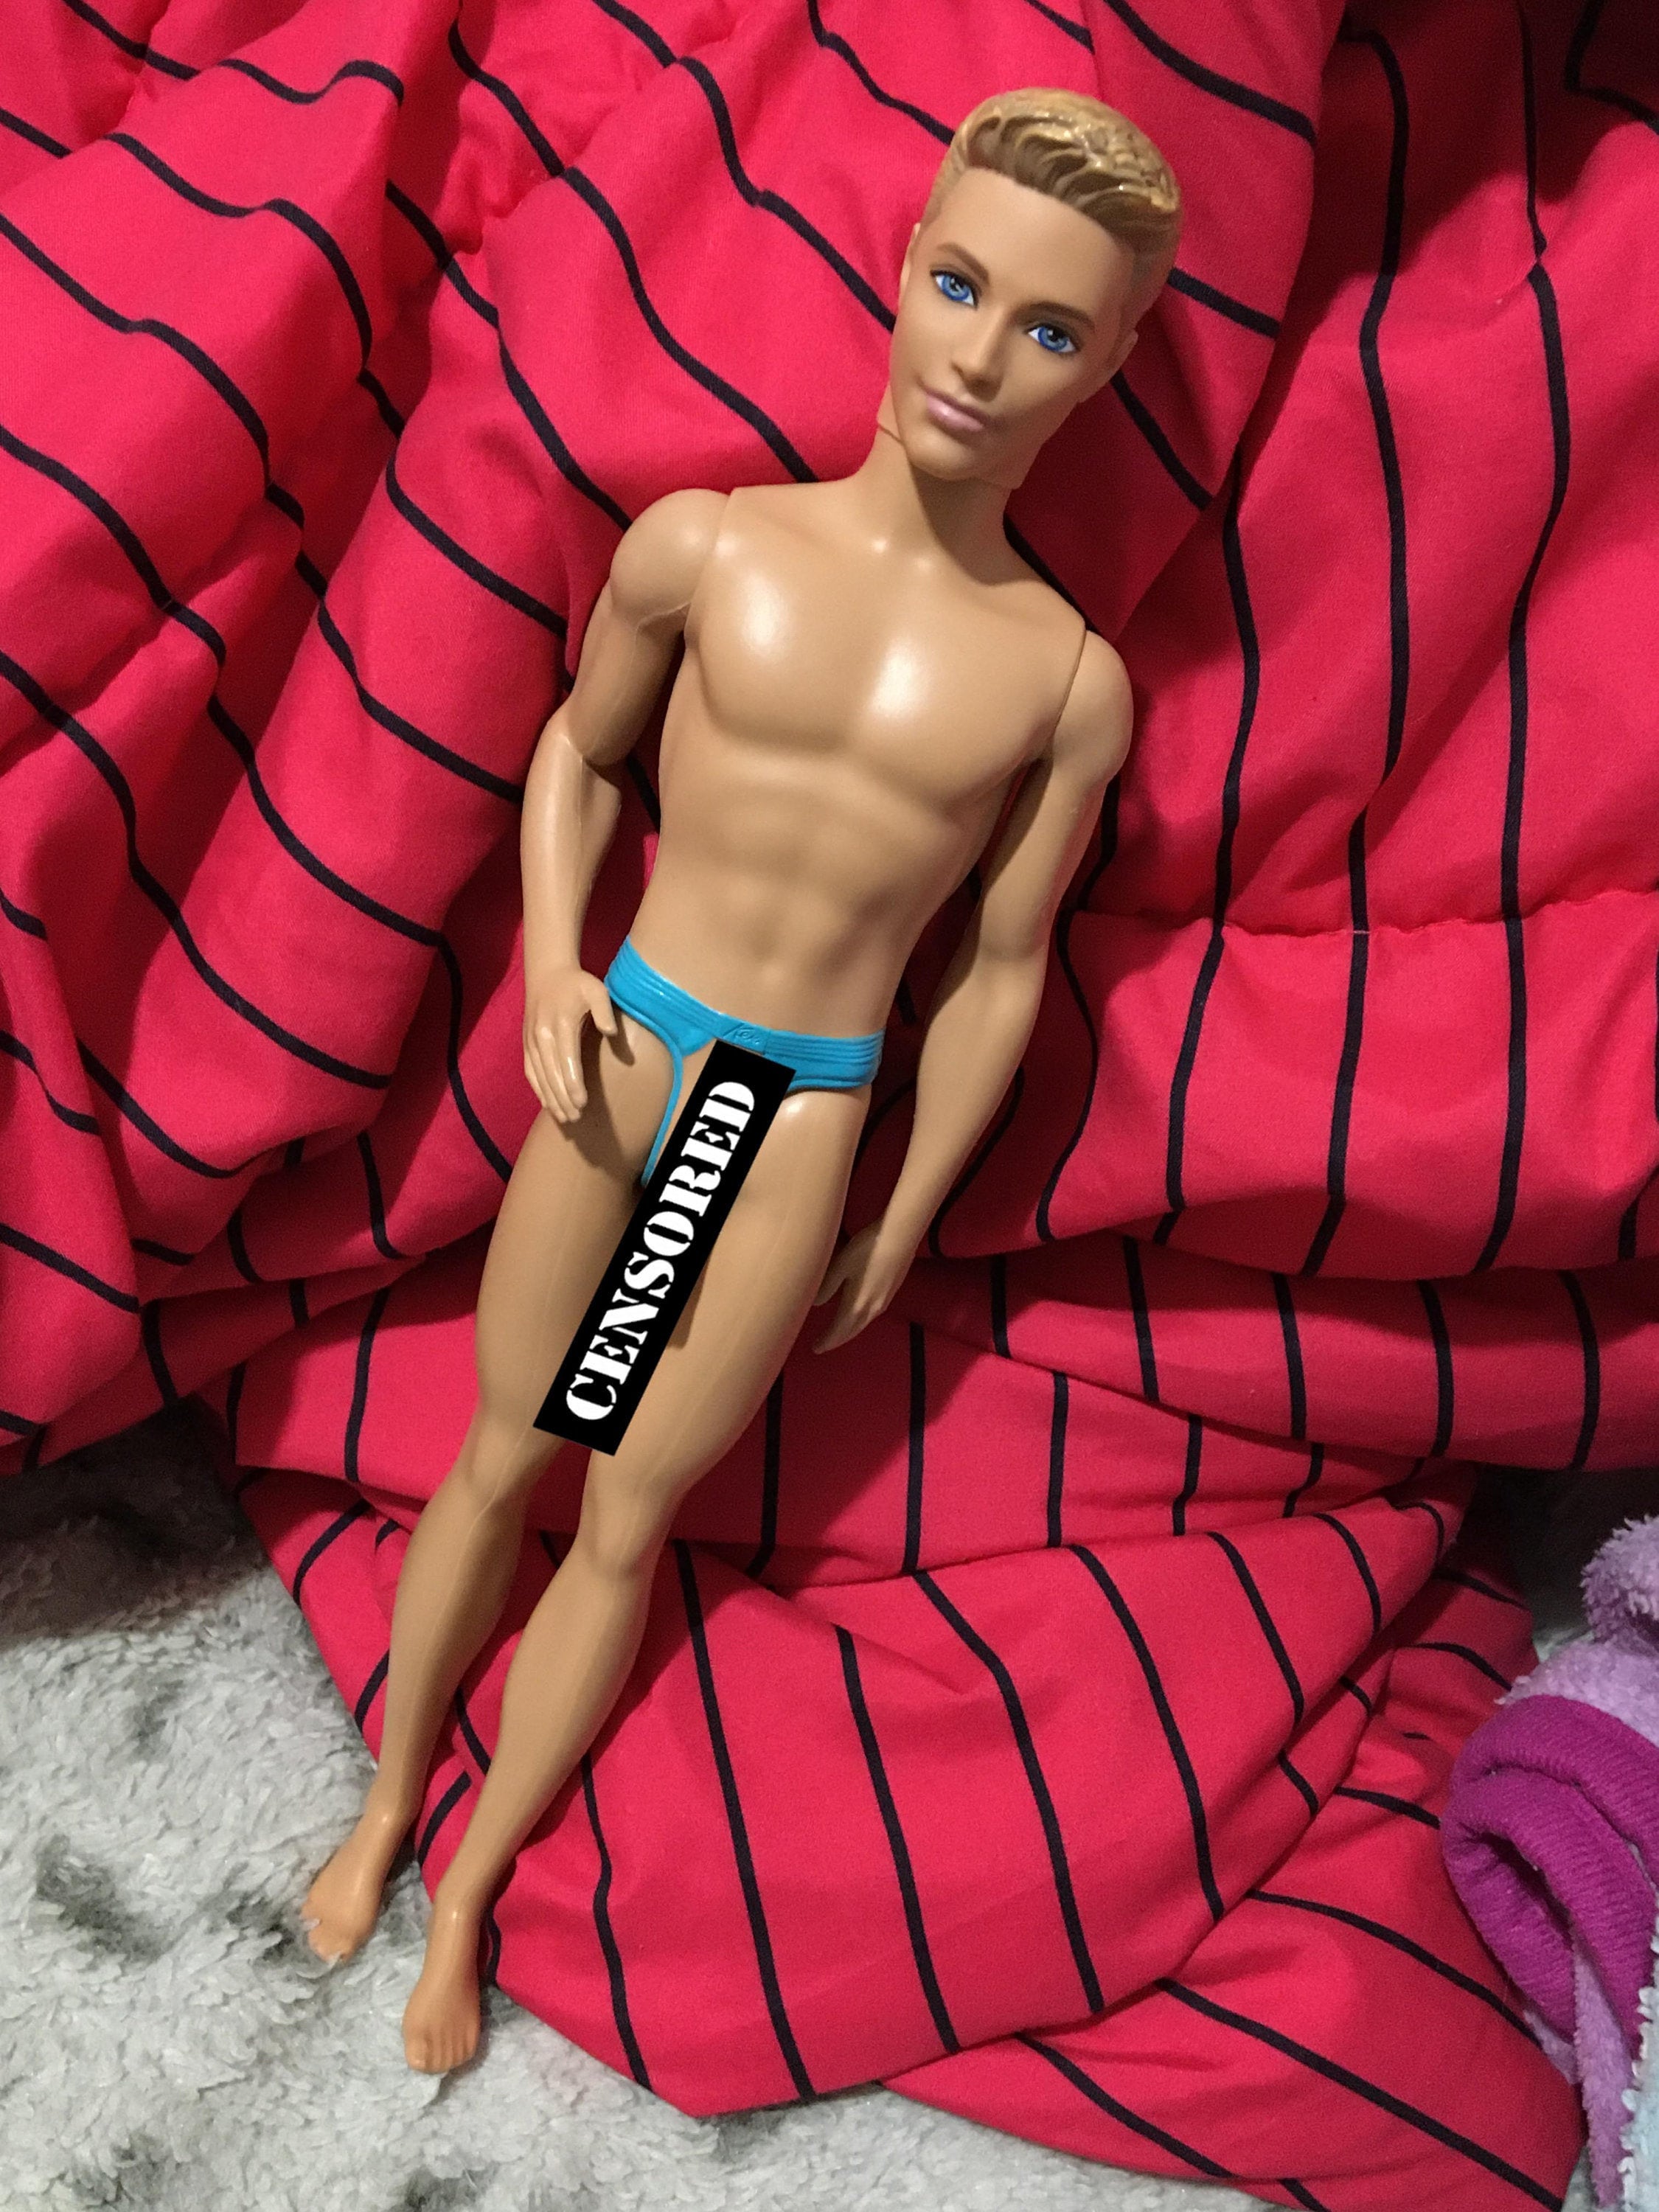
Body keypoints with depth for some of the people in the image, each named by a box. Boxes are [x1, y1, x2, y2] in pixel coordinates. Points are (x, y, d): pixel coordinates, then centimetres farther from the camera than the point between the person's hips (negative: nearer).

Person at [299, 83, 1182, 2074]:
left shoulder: (1064, 679, -8)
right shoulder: (703, 544, -8)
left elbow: (998, 973, 1)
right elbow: (579, 750, 9)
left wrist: (903, 1227, 6)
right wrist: (549, 969, -5)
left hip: (806, 1127, 0)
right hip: (614, 1063, 1)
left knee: (626, 1522, 11)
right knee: (498, 1464, 14)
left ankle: (471, 1891, 31)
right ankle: (387, 1805, 39)